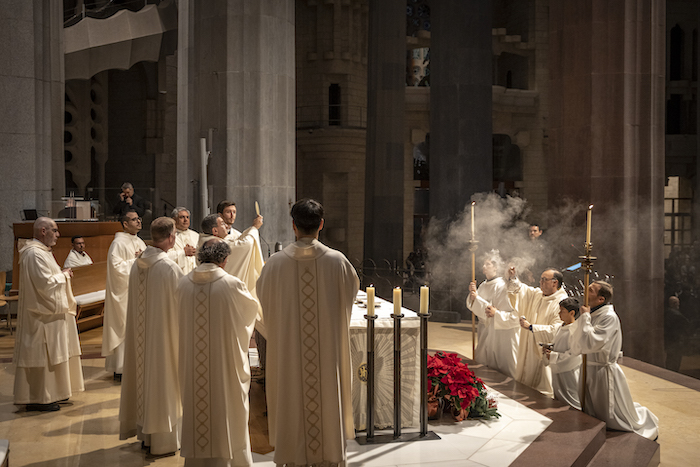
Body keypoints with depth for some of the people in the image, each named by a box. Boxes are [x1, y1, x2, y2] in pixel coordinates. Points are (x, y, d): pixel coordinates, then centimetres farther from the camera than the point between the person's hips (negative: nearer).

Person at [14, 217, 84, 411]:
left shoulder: (42, 251, 15)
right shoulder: (34, 254, -20)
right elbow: (45, 283, -25)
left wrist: (62, 274, 8)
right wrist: (63, 275, -11)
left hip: (49, 313, 11)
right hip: (41, 316, -11)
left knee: (49, 355, 16)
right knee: (40, 355, -3)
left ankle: (51, 393, 24)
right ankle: (37, 399, 5)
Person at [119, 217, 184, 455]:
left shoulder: (137, 264, -1)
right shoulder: (170, 268, -22)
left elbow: (136, 300, 8)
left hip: (141, 332, 7)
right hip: (164, 331, -6)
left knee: (145, 375, 18)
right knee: (162, 379, 5)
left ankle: (144, 432, 31)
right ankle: (163, 439, 17)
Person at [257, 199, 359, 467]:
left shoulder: (276, 263, -11)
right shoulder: (337, 261, -11)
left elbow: (263, 298, 6)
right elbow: (353, 287, 8)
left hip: (288, 350, 0)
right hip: (328, 351, 0)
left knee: (293, 402, 12)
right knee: (328, 400, 13)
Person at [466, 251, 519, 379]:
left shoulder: (502, 287, -16)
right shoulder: (483, 285, 7)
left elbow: (512, 315, -17)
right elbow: (474, 307, 9)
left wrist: (496, 313, -30)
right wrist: (473, 294, -6)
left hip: (500, 333, -7)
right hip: (485, 330, 7)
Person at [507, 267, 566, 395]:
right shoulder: (537, 294, 6)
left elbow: (556, 330, -28)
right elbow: (520, 290, 21)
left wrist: (531, 327, -25)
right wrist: (513, 278, 2)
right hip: (530, 350, 8)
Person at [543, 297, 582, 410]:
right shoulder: (560, 329, 11)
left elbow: (574, 356, -24)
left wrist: (552, 356, -21)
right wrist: (548, 347, 3)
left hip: (569, 375, -10)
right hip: (557, 374, 10)